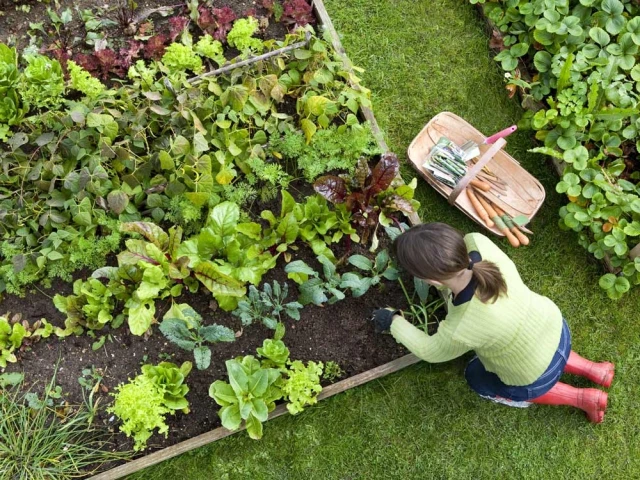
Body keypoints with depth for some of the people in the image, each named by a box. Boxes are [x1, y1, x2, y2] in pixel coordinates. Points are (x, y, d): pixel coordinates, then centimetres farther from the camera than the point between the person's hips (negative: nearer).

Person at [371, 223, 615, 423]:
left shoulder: (461, 330, -41)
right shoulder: (477, 243, -32)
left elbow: (432, 351, -16)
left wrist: (394, 322, -3)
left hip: (536, 377, -5)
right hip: (554, 327, 5)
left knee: (478, 378, 26)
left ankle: (581, 398, 25)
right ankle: (593, 370, 35)